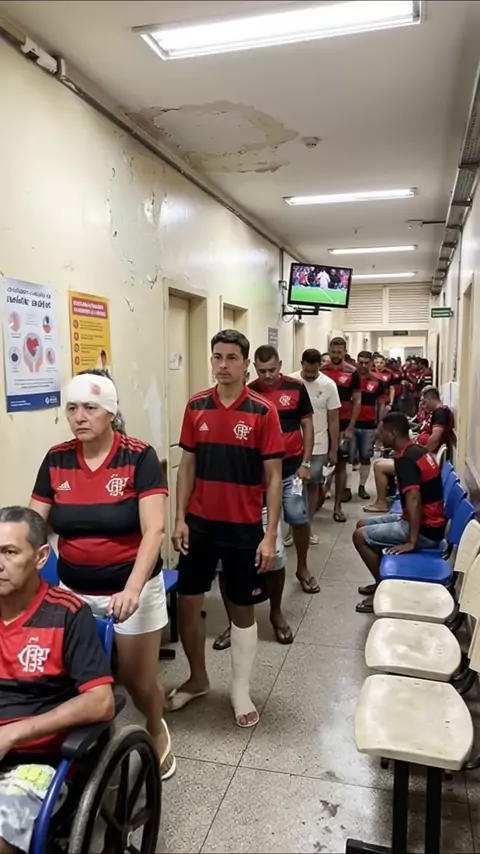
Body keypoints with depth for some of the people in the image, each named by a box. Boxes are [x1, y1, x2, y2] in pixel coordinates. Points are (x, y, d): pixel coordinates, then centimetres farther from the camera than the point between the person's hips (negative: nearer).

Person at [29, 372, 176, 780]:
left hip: (132, 588, -3)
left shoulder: (139, 457, -16)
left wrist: (132, 588, -32)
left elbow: (154, 530, -21)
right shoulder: (55, 460, -3)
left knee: (138, 679, 10)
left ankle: (157, 731, 43)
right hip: (73, 589, 3)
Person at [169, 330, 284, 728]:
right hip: (199, 522, 3)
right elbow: (187, 465, 6)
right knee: (187, 601, 11)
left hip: (244, 526, -3)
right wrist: (180, 518, -1)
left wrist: (270, 534, -11)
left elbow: (274, 477, -8)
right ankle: (198, 679, 34)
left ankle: (241, 691, 29)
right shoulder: (196, 407, 0)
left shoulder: (263, 411, -9)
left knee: (243, 607, 10)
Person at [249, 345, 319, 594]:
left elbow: (307, 425, 2)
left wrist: (306, 463, -4)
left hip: (292, 467, 0)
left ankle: (302, 568, 25)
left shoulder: (296, 388, -3)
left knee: (299, 519, 4)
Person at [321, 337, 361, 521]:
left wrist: (350, 427, -8)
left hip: (343, 424, -1)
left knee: (340, 464, 3)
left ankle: (337, 506, 9)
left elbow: (357, 402, -1)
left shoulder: (352, 373, -2)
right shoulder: (321, 371, 2)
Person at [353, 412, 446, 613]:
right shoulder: (419, 451, 7)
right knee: (363, 524, 14)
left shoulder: (404, 460, -22)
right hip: (430, 521, 10)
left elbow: (414, 499, -33)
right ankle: (382, 582, 23)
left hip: (425, 530, -10)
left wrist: (412, 542, -31)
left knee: (360, 536, -8)